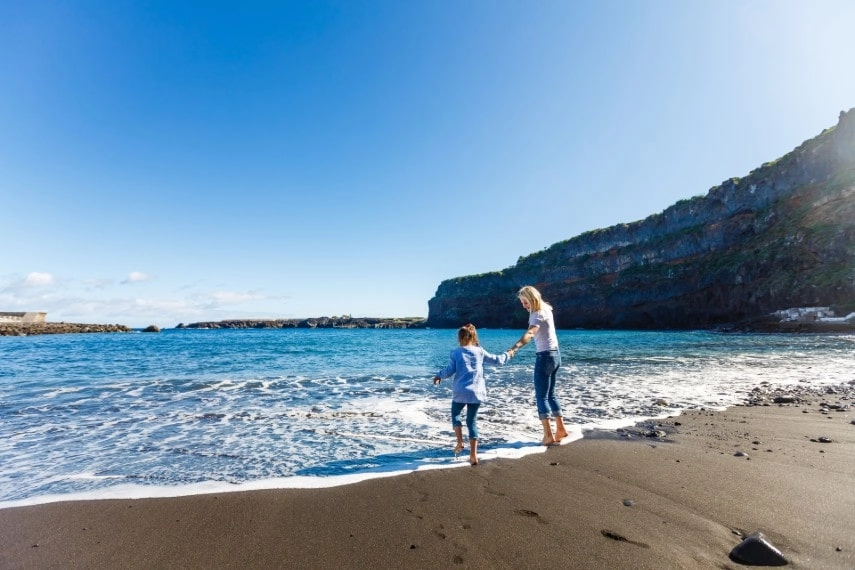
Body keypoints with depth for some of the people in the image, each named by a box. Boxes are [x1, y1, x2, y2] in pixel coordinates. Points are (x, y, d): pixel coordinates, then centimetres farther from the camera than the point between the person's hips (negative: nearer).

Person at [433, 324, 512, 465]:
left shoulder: (456, 352, -3)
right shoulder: (480, 351, 4)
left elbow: (449, 370, -4)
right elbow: (497, 360, 13)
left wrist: (439, 375, 15)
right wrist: (507, 355, 32)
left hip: (460, 391, -2)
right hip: (477, 392, 2)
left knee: (456, 414, 23)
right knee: (472, 421, 9)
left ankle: (460, 442, 10)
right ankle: (473, 455, 6)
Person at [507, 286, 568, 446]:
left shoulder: (538, 314, -18)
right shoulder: (545, 309, 9)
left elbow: (529, 334, -37)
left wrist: (514, 348, -50)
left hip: (545, 356, -9)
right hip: (555, 354, 9)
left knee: (541, 396, -3)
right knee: (550, 394, 18)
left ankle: (549, 435, -1)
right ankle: (560, 429, 23)